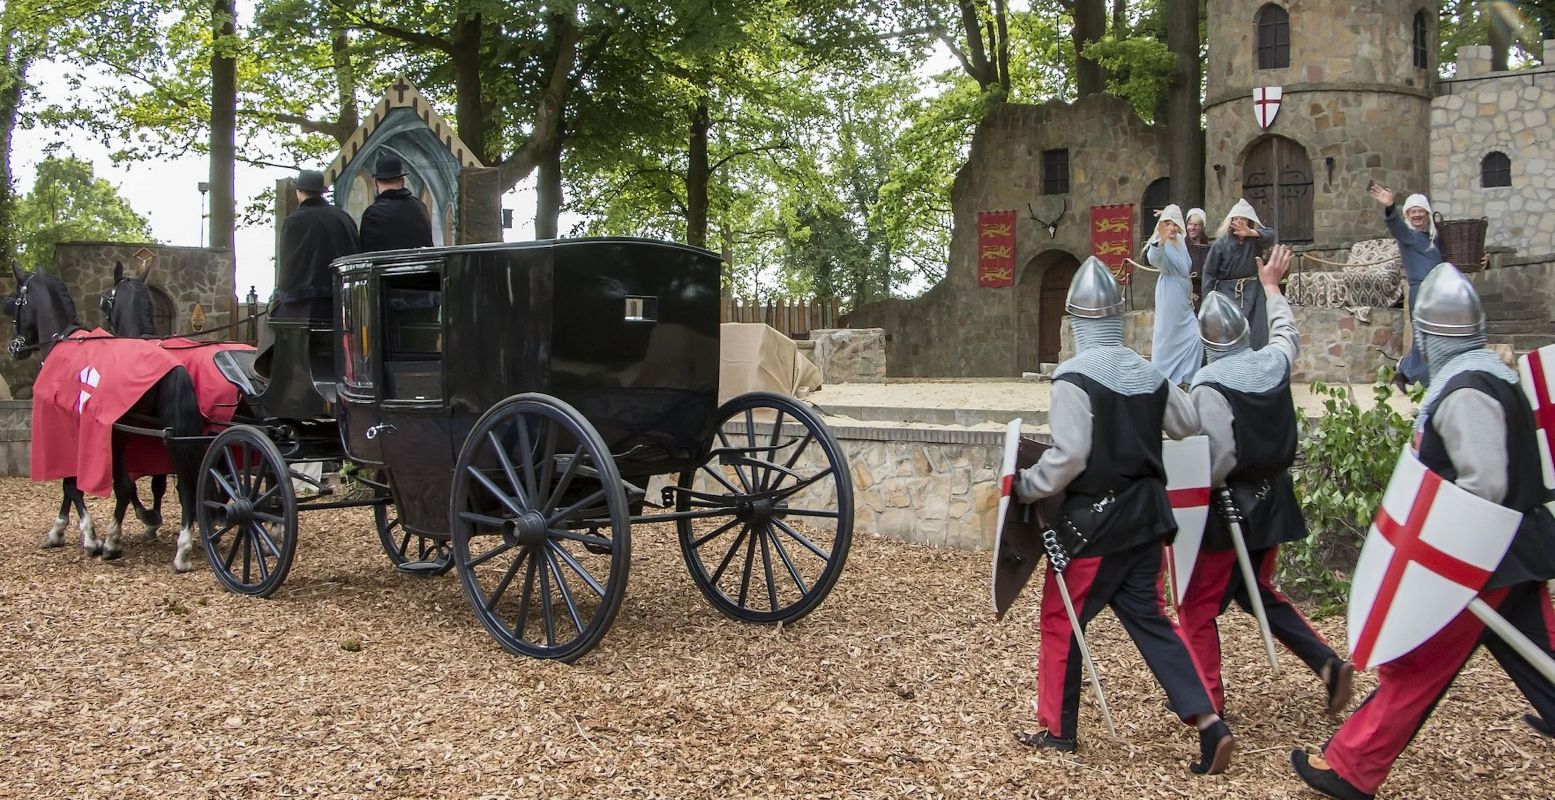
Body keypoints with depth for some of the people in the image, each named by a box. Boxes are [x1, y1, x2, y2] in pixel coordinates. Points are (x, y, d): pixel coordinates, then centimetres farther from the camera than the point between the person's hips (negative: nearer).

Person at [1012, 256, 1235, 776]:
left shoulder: (1074, 377, -16)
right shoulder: (1148, 373, 6)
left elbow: (1069, 456, -21)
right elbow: (1189, 423, 19)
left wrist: (1025, 487, -7)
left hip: (1095, 518, -7)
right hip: (1144, 512, 7)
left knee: (1061, 619, 9)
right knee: (1148, 618, 13)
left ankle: (1058, 730, 18)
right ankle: (1208, 723, 6)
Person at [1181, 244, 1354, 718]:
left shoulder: (1208, 383, -19)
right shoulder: (1274, 363, -1)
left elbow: (1217, 456, -25)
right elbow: (1287, 333, 24)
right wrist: (1271, 285, 38)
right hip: (1271, 498, 7)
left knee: (1199, 605, 7)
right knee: (1256, 589, 24)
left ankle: (1208, 701, 12)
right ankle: (1328, 663, 12)